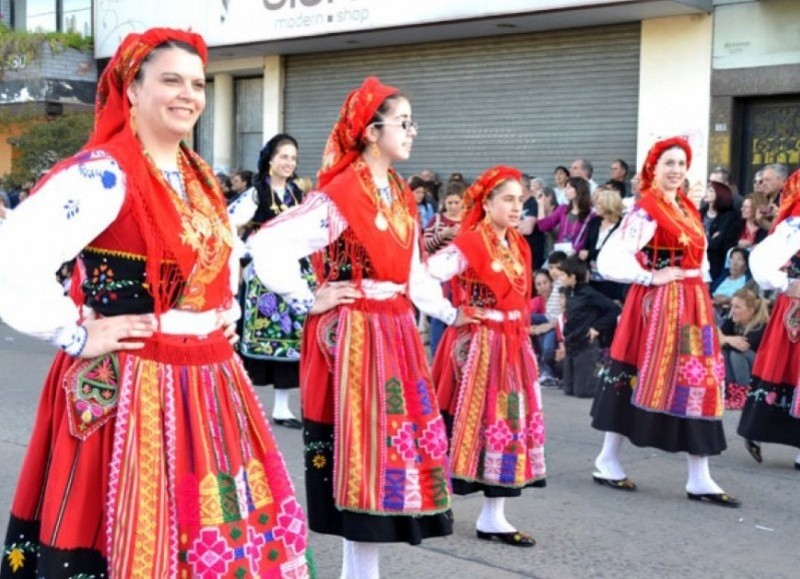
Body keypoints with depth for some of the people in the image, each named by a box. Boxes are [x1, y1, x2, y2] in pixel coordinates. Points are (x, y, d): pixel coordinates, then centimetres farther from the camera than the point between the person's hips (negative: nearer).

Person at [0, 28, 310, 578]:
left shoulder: (200, 178, 12)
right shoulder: (102, 174, -15)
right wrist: (77, 334, -19)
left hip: (209, 383, 8)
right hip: (129, 389, -8)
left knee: (217, 534, 14)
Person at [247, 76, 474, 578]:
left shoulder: (401, 195, 12)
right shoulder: (339, 194, -15)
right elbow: (267, 246, -22)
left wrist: (451, 313, 14)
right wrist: (310, 302, -15)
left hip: (397, 334, 9)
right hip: (355, 335, -8)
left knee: (402, 441, 10)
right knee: (365, 448, -4)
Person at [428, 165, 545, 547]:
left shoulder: (518, 244, 11)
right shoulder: (470, 241, -13)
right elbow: (431, 273, -25)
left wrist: (519, 330, 10)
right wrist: (456, 313, -15)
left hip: (513, 344, 7)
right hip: (477, 343, -7)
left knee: (510, 421, 6)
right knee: (471, 420, -2)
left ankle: (494, 517, 12)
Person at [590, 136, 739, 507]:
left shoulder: (688, 208, 12)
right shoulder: (646, 211, -14)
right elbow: (609, 261, -24)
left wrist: (696, 288, 8)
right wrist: (651, 278, -15)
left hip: (692, 304, 9)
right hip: (659, 305, -9)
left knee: (698, 384, 8)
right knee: (642, 381, -2)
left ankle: (699, 479, 14)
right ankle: (608, 461, 13)